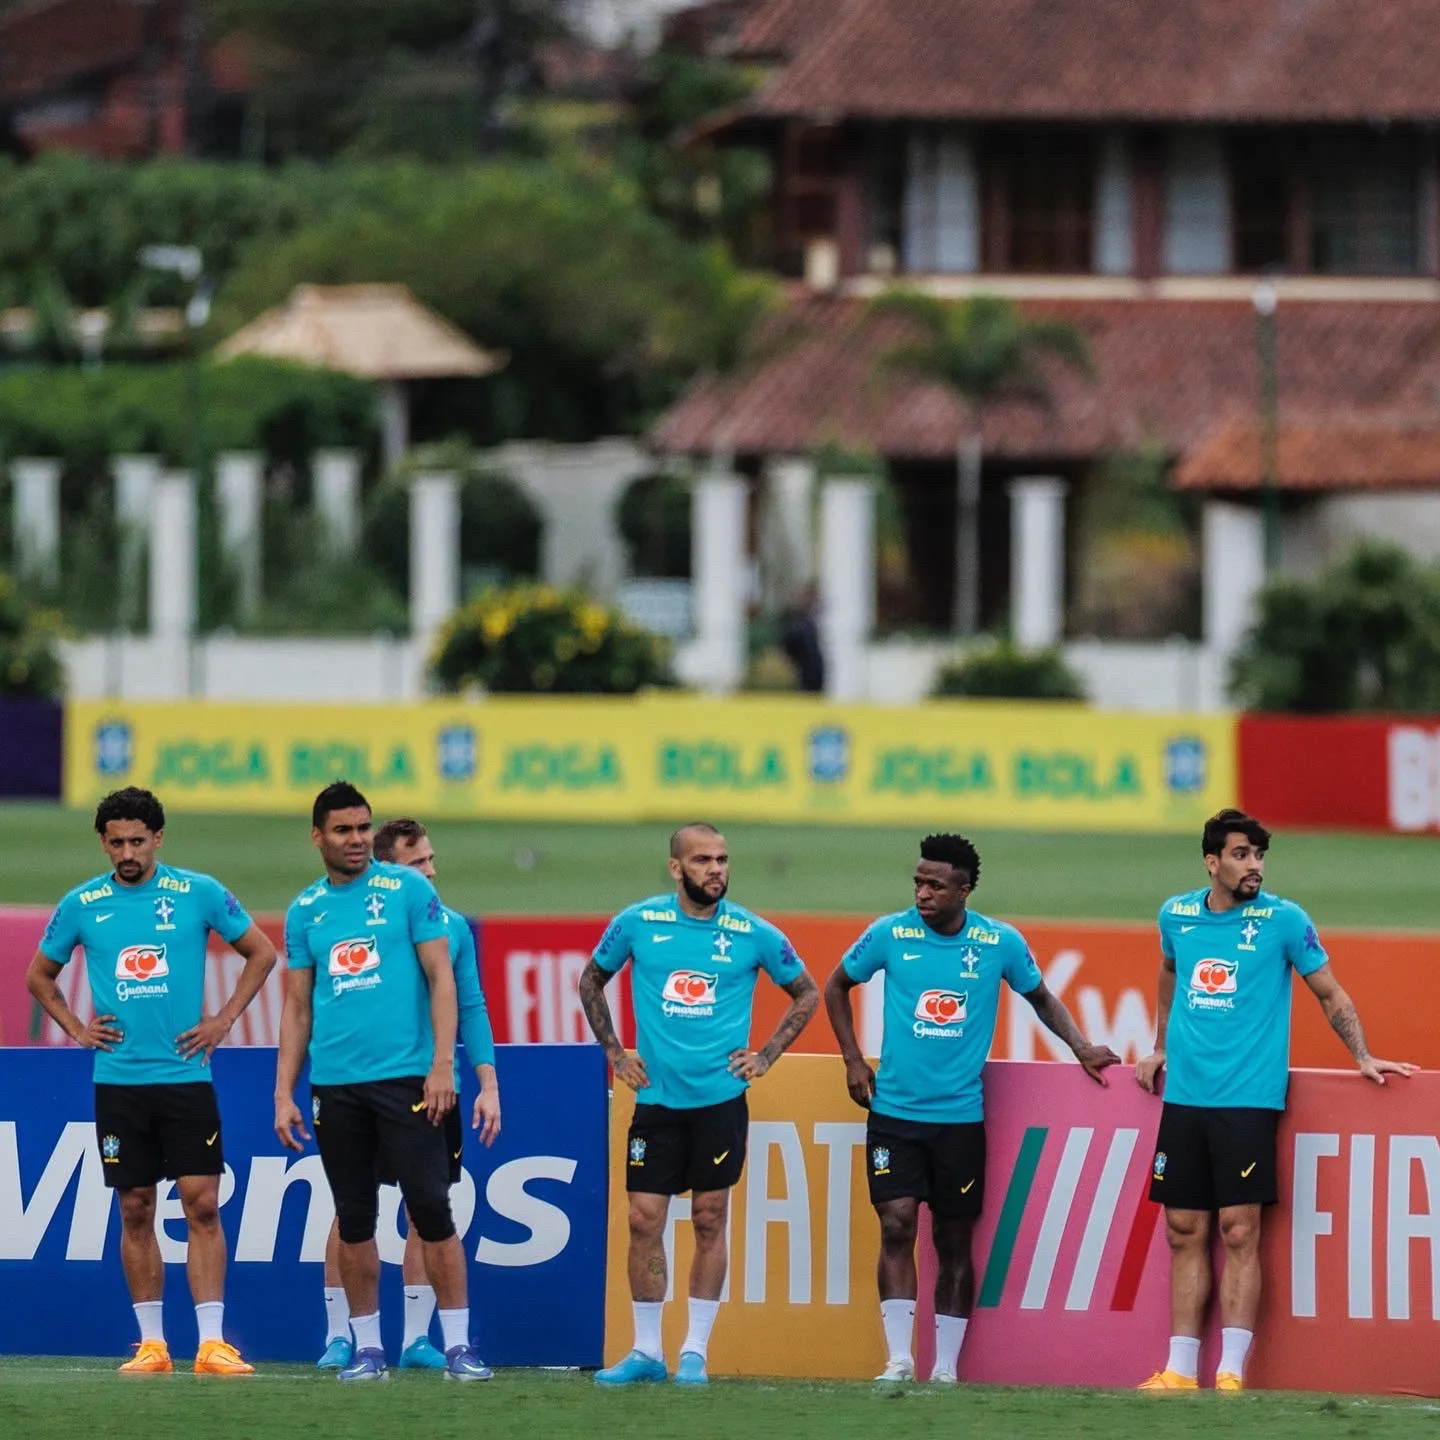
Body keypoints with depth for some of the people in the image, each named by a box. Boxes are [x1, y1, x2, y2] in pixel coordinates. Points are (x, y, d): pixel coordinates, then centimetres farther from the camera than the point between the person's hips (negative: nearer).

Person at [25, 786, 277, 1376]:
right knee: (135, 1211, 4)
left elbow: (262, 952, 10)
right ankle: (151, 1343, 9)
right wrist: (75, 1029, 6)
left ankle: (212, 1343, -7)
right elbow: (40, 976, 19)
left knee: (202, 1205, -7)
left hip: (186, 1076, -2)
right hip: (118, 1079, 2)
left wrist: (224, 1019, 3)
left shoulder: (198, 894, 0)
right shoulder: (82, 905, 4)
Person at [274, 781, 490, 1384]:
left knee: (432, 1210, -7)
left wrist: (442, 1065, -12)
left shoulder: (407, 889, 0)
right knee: (354, 1221, 6)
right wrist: (284, 1093, 8)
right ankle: (367, 1349, 12)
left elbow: (441, 978, -2)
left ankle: (458, 1346, -3)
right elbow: (298, 1008, 14)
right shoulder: (305, 909, 11)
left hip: (405, 1078, -4)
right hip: (335, 1082, 4)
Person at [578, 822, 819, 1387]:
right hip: (656, 1097, 1)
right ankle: (647, 1351, 9)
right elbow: (591, 981, 16)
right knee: (644, 1220, -1)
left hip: (721, 1096, -1)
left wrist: (766, 1055, 4)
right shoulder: (638, 923, -1)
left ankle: (696, 1351, 8)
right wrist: (614, 1053, 10)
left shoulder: (753, 933, -2)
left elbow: (807, 994, 13)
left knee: (709, 1221, 1)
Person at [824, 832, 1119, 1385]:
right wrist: (853, 1061, 6)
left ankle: (947, 1366, 12)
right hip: (895, 1111, 0)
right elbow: (836, 987, 12)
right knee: (896, 1226, -11)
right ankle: (899, 1358, -8)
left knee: (954, 1240, 4)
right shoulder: (890, 934, -4)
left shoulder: (1001, 943, -3)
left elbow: (1041, 998, 15)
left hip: (961, 1116, 0)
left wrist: (1082, 1047, 5)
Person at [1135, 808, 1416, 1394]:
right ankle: (1180, 1371, 8)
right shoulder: (1176, 916, 8)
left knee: (1239, 1232, -8)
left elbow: (1331, 994, 6)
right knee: (1185, 1233, 5)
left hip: (1248, 1098, -4)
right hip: (1184, 1097, 4)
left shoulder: (1283, 920, -3)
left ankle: (1231, 1373, -8)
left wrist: (1363, 1057, 2)